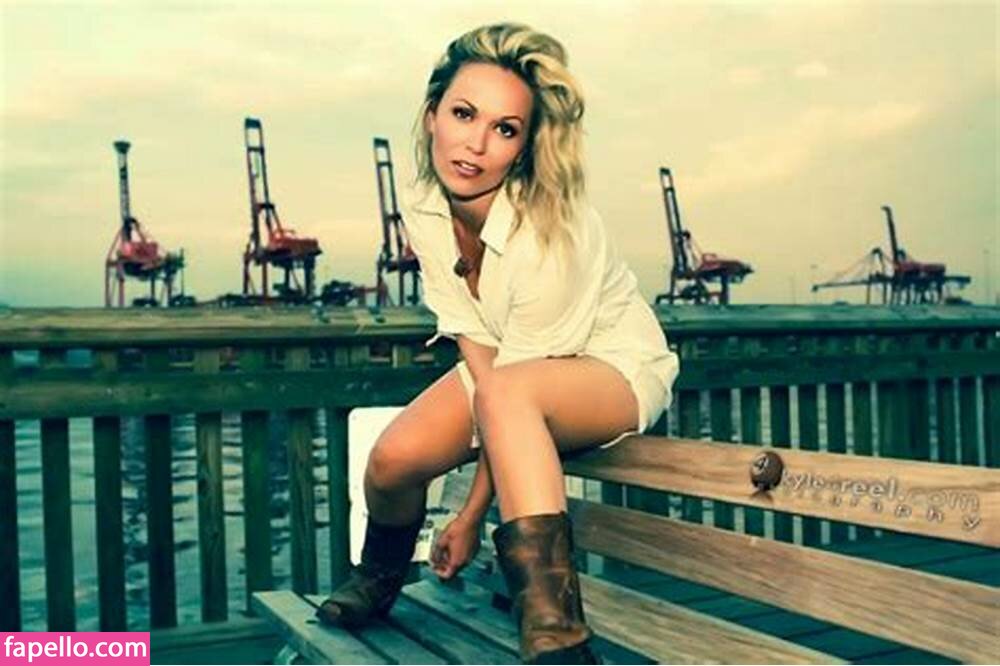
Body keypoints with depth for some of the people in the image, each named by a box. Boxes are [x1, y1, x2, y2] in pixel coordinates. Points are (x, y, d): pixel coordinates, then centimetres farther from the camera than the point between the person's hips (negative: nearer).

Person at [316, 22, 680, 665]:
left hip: (614, 366, -5)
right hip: (509, 365, 5)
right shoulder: (423, 208, -14)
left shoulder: (551, 230, -33)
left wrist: (472, 517, -18)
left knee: (506, 394, -39)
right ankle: (379, 577, 18)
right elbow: (475, 342, -8)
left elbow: (511, 388, -26)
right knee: (393, 458, -18)